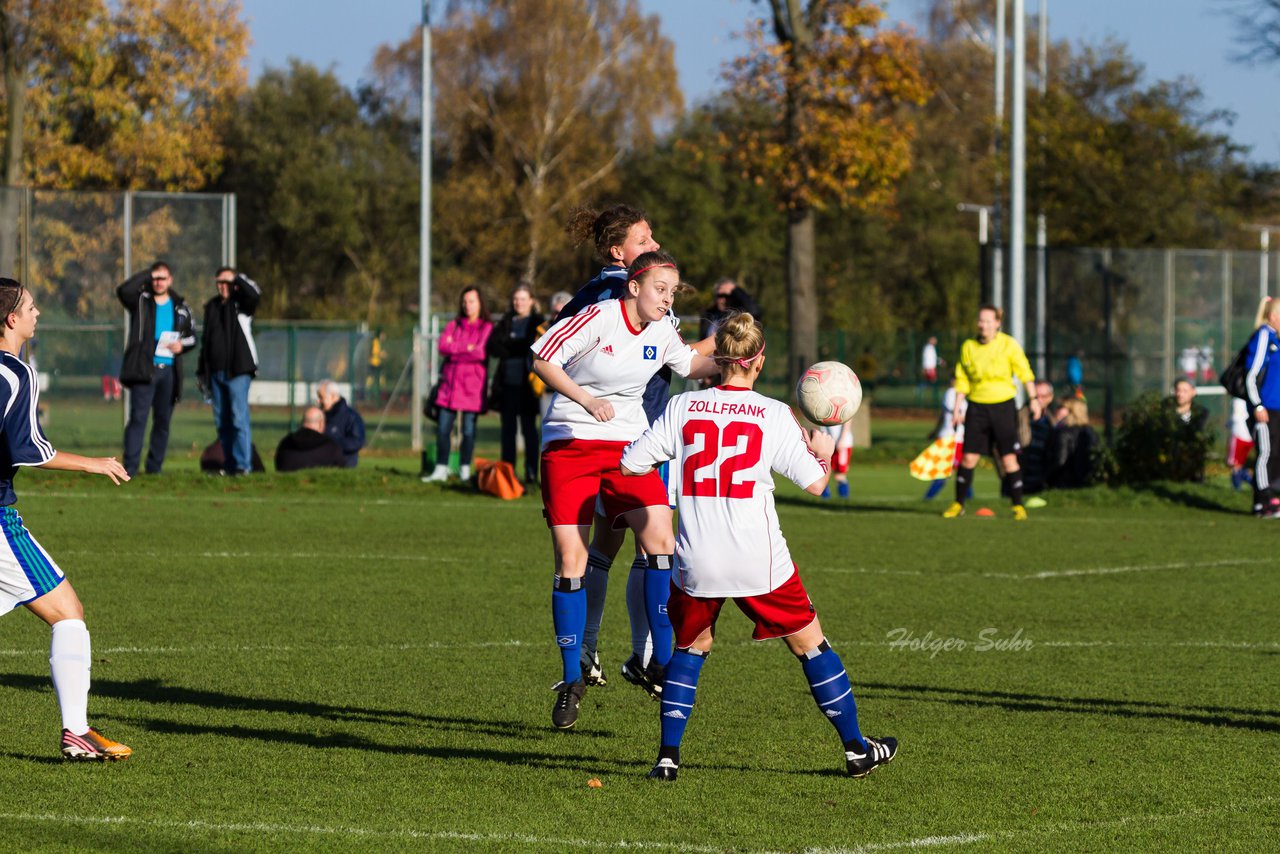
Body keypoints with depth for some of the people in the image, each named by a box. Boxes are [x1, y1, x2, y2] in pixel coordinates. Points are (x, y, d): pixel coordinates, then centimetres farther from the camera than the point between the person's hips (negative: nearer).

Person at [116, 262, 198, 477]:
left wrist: (182, 344, -2)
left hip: (169, 370, 5)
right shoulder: (141, 301, 1)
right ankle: (130, 466, -13)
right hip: (144, 369, -5)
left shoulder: (180, 306, 13)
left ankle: (155, 466, 15)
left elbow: (192, 335, 20)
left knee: (163, 420, 8)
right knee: (138, 417, -11)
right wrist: (147, 274, -12)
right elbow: (123, 290, -20)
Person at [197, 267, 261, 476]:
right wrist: (203, 372, 17)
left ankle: (244, 465, -13)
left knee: (239, 418, -12)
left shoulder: (241, 304, 0)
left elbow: (254, 294, -25)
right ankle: (230, 466, 12)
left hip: (238, 371, -6)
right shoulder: (212, 307, 17)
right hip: (216, 372, 6)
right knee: (222, 422, 7)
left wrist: (236, 278, -13)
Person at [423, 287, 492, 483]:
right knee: (443, 428, -1)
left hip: (472, 384, -3)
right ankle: (441, 469, 2)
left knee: (468, 429, -2)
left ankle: (465, 470, 5)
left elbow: (481, 353, -12)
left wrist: (454, 349, -4)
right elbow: (443, 347, 0)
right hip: (450, 382, 3)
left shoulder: (487, 328, 2)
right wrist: (468, 349, -7)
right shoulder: (454, 325, 14)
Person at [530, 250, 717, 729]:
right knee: (570, 560, -6)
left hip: (627, 446, 4)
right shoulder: (598, 319, -14)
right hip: (570, 443, -4)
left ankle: (663, 662, -7)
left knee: (660, 538, -16)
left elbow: (690, 364, 23)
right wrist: (587, 400, -20)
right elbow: (542, 358, -12)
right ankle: (571, 680, 6)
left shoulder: (661, 333, 4)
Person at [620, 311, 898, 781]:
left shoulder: (683, 407, 0)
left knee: (690, 648, 22)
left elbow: (629, 464, 1)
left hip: (696, 561, 2)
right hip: (759, 559, -1)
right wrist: (823, 452, 18)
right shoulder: (773, 415, -4)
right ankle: (857, 748, 19)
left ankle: (668, 755, 11)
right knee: (810, 644, 13)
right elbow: (815, 483, -3)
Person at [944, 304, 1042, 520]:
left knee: (1008, 458, -4)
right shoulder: (968, 347, 3)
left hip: (1003, 405, -2)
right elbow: (962, 380, 9)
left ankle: (1018, 506, 5)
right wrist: (957, 409, 6)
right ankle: (958, 504, 10)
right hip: (977, 407, 2)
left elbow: (1025, 373, 0)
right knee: (968, 457, -1)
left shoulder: (1008, 345, -4)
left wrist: (1034, 399, -4)